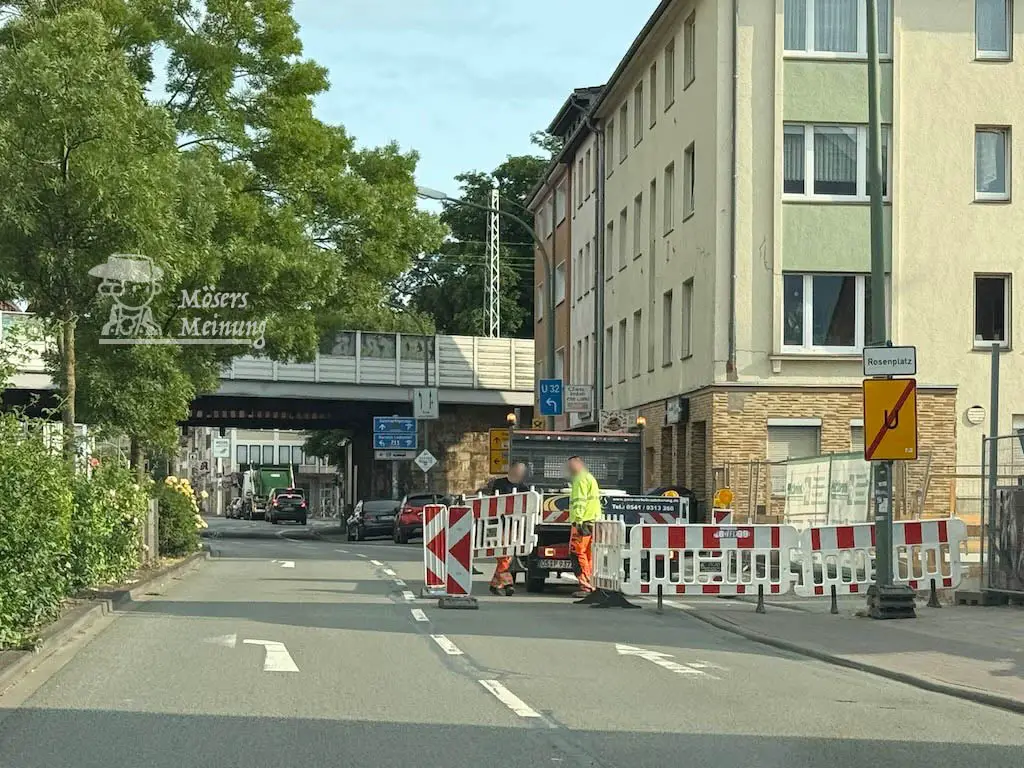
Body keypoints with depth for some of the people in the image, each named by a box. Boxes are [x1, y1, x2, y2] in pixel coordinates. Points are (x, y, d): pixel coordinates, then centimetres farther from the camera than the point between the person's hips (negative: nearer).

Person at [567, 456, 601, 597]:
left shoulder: (581, 479, -6)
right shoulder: (590, 478, 26)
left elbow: (580, 501, -17)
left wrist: (578, 521, -23)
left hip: (583, 522, -10)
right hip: (594, 522, 10)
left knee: (578, 554, -11)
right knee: (589, 556, 12)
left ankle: (586, 587, -16)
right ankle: (592, 585, 12)